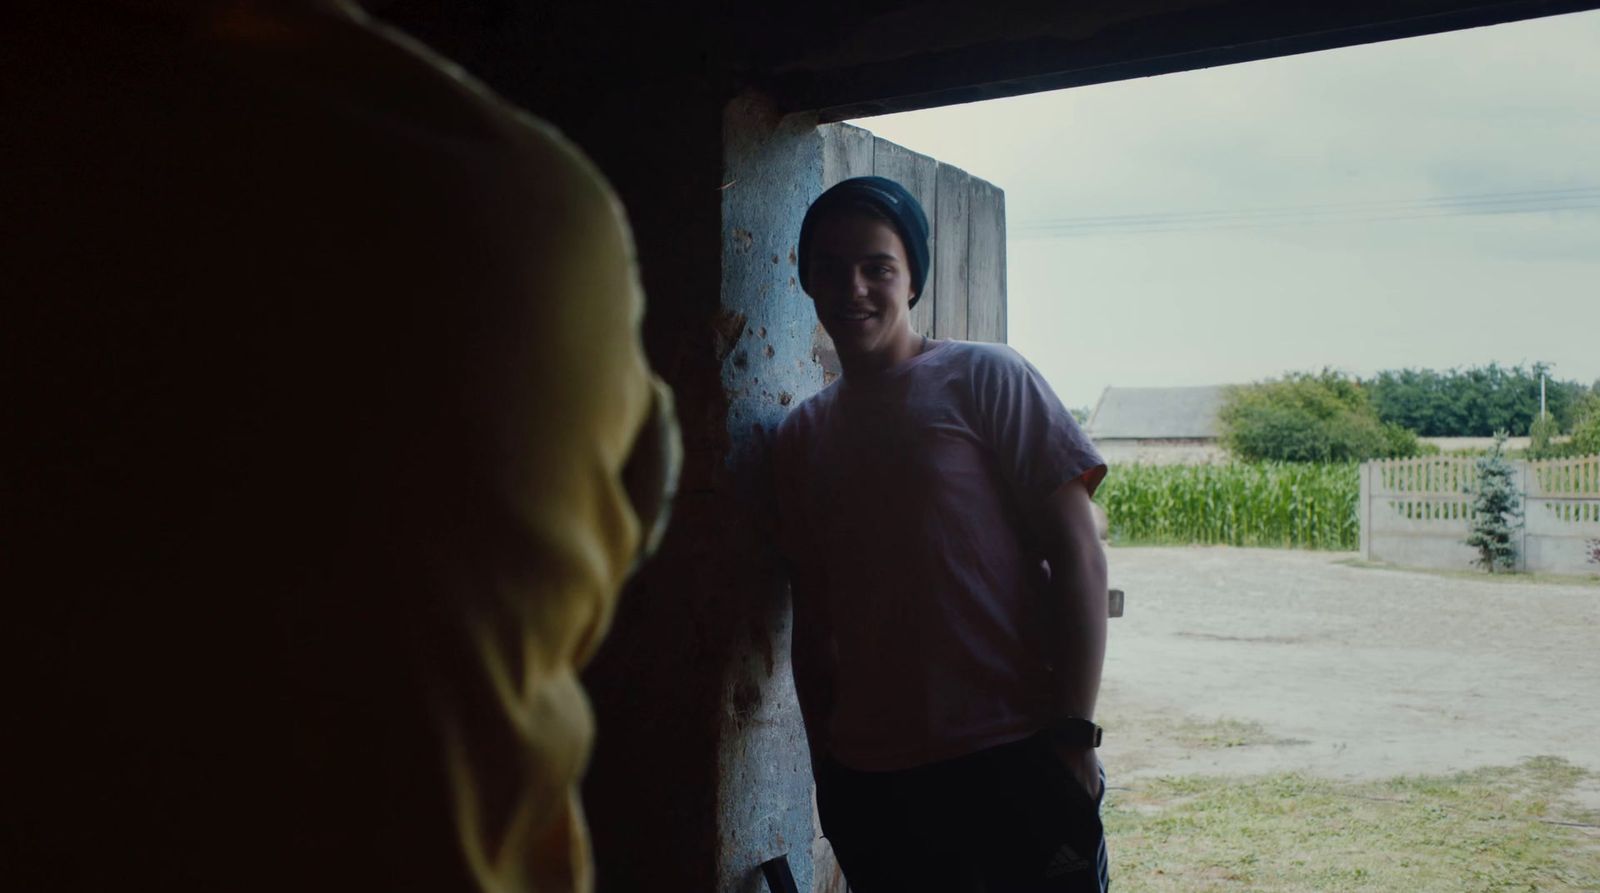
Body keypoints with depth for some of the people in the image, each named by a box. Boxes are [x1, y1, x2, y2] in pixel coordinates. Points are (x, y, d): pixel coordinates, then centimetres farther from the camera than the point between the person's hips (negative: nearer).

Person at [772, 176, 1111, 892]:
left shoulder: (984, 378, -1)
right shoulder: (801, 436, 12)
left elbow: (1077, 555, -6)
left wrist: (1073, 734, -11)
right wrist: (826, 766, 12)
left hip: (1013, 759, -4)